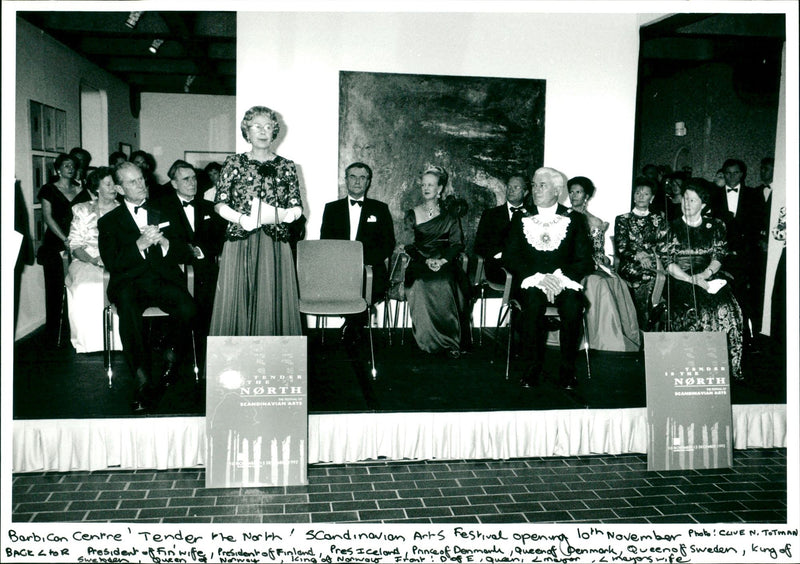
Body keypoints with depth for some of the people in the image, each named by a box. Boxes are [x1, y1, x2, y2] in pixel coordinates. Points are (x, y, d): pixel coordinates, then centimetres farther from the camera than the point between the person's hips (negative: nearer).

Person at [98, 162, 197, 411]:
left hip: (163, 280, 2)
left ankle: (172, 355, -1)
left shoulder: (164, 216, 21)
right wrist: (139, 245, -15)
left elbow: (185, 256, 12)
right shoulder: (109, 221, 14)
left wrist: (164, 242, -8)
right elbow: (112, 263, 0)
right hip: (130, 282, -1)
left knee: (188, 309, -30)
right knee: (129, 312, -36)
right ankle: (143, 383, -31)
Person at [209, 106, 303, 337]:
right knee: (236, 303, 1)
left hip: (275, 245, 1)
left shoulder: (286, 166, 10)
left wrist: (279, 215, -16)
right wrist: (241, 219, -15)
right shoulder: (234, 163, 7)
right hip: (240, 244, -1)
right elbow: (220, 204, 2)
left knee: (273, 304, 2)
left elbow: (297, 207, 5)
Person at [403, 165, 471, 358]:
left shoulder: (449, 213, 11)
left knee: (444, 286, -26)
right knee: (423, 286, -26)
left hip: (445, 263, 0)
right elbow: (408, 245, 5)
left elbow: (457, 244, 4)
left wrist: (442, 260, -12)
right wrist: (426, 260, -11)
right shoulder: (413, 214, 12)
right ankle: (428, 341, -17)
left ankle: (452, 341, -16)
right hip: (420, 263, 1)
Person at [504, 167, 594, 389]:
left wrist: (559, 277, -15)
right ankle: (533, 367, -22)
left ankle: (567, 369, -19)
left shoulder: (574, 219, 12)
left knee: (572, 304, -33)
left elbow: (585, 261, 4)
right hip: (531, 282, 0)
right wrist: (538, 277, -13)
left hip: (564, 281, 0)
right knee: (533, 301, -34)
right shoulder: (521, 219, 14)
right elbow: (510, 258, 3)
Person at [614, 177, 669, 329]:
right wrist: (637, 255, -16)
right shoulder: (623, 220, 13)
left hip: (653, 268, 2)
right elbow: (621, 249, 2)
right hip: (630, 269, -1)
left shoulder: (658, 219, 19)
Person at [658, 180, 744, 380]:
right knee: (693, 311, -31)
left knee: (727, 310, -25)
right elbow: (668, 262, -1)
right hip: (680, 281, -2)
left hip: (709, 279, 2)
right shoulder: (672, 227, 5)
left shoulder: (715, 226, 13)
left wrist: (705, 275, -10)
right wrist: (692, 280, -13)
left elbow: (719, 256, 10)